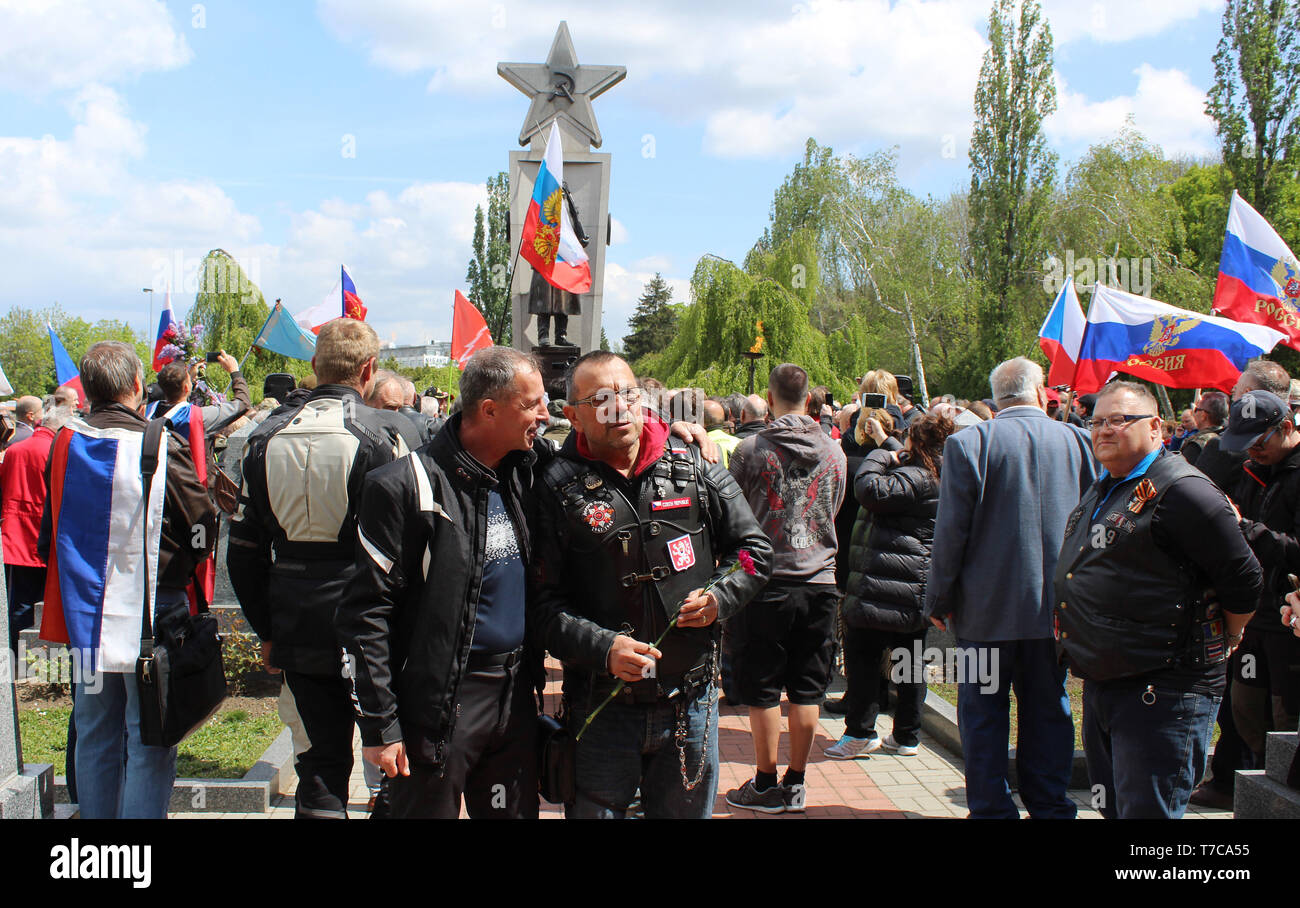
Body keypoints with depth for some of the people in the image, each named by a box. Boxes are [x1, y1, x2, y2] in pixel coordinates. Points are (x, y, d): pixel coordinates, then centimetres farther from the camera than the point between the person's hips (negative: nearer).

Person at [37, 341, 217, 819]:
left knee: (94, 738, 16)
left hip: (85, 614, 5)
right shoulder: (161, 448, -14)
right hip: (150, 614, -5)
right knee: (149, 741, 2)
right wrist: (175, 573, 11)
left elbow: (47, 536, 11)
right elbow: (203, 532, -8)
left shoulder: (64, 445, 1)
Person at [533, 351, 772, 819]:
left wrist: (720, 596, -7)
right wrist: (603, 648, -23)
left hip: (690, 704, 3)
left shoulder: (694, 470, 1)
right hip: (601, 708, -2)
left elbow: (754, 549, 10)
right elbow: (544, 601, -10)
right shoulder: (557, 487, -7)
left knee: (688, 809, 17)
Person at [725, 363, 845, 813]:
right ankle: (796, 783, 17)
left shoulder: (750, 449, -9)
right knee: (807, 689, 10)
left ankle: (766, 784, 13)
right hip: (820, 580, 3)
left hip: (767, 581, -3)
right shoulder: (833, 451, 2)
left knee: (762, 690, 7)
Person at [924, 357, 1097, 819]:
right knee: (1048, 709, 14)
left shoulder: (968, 443, -11)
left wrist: (939, 599, 0)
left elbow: (950, 531, -10)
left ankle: (992, 807, 13)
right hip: (1056, 604, 3)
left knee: (983, 712, 8)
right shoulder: (1078, 441, -2)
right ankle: (1049, 806, 22)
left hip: (988, 607, -3)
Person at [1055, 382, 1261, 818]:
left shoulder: (1180, 491, -17)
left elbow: (1244, 581, -15)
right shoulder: (1101, 491, 14)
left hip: (1163, 692, -10)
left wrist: (1218, 645, -1)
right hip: (1100, 684, 10)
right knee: (1111, 808, 20)